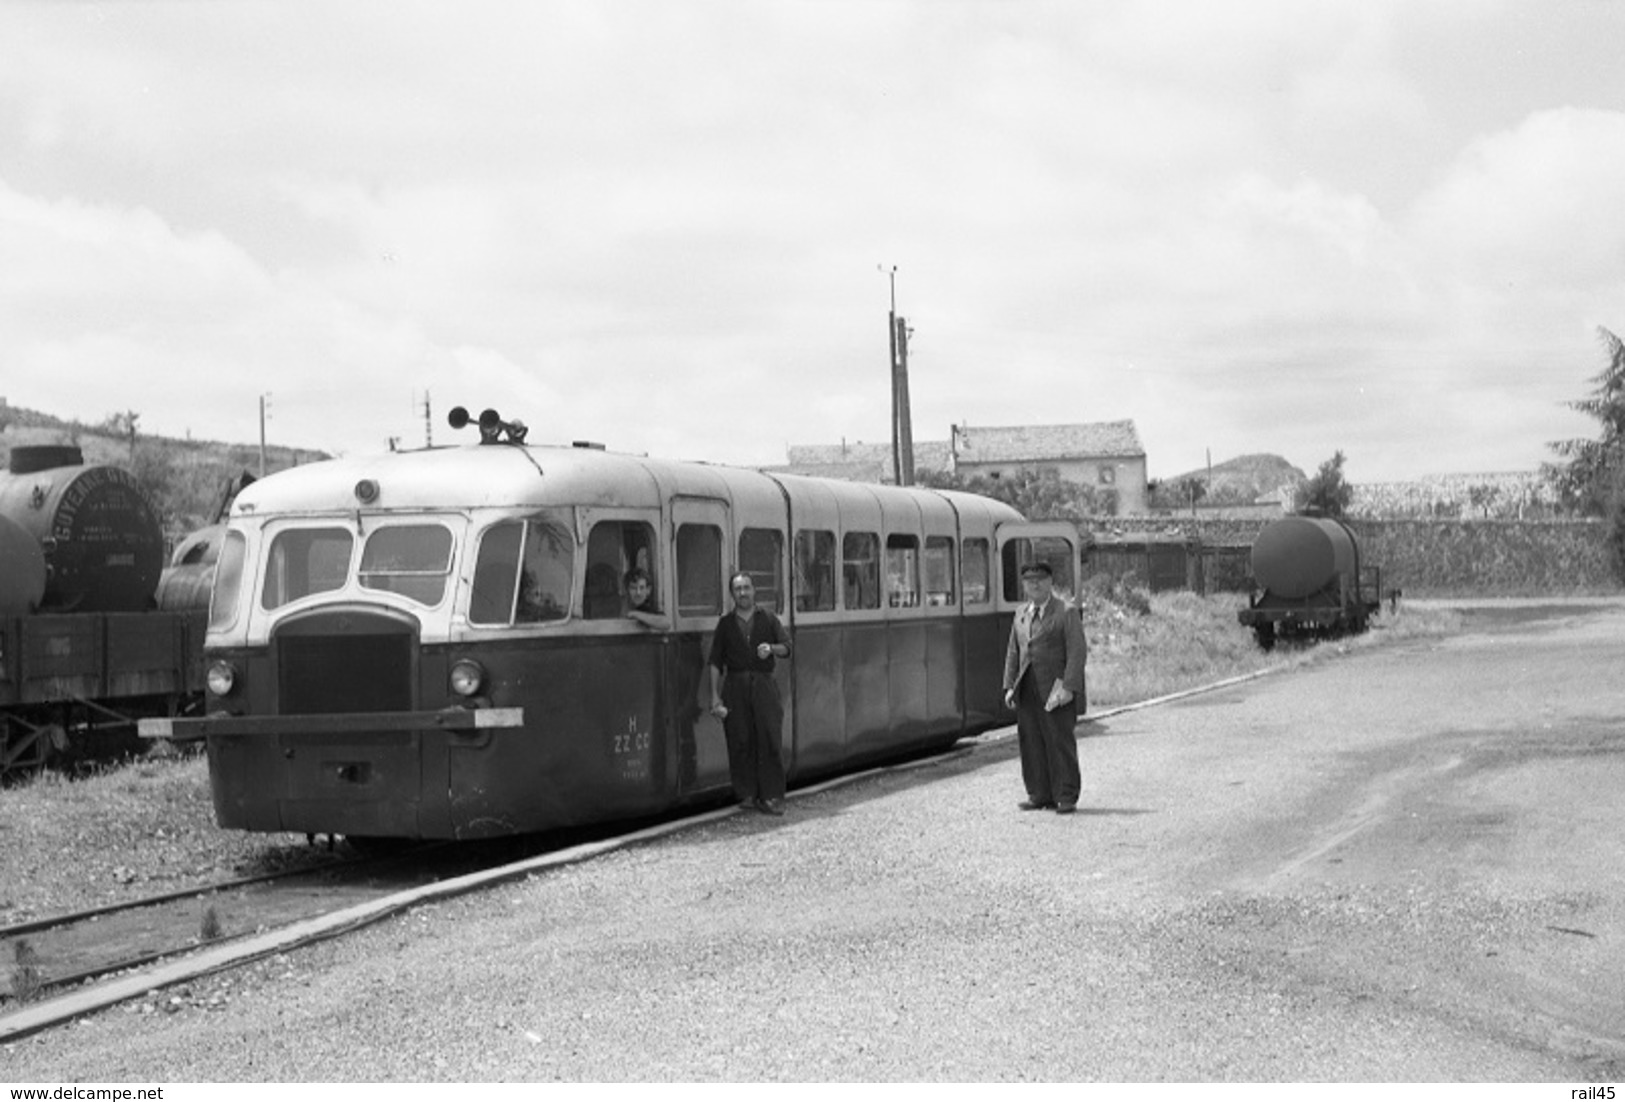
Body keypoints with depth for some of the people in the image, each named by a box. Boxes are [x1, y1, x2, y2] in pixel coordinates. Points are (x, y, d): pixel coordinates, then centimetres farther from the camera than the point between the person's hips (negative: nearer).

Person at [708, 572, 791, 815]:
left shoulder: (767, 619, 10)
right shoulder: (726, 623, 10)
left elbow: (786, 647, 4)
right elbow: (715, 662, 7)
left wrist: (771, 648, -18)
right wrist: (715, 696, -1)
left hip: (763, 683, 0)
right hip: (735, 684, 1)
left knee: (769, 739, -6)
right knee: (740, 742, -1)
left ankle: (771, 797, -4)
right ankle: (747, 794, 8)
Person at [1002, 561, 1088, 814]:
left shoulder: (1066, 613, -2)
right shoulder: (1021, 615, 16)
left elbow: (1078, 653, -8)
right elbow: (1013, 653, 18)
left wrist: (1068, 687, -17)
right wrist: (1010, 686, 7)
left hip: (1055, 691, -5)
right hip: (1027, 692, 5)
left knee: (1060, 743, -3)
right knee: (1031, 744, 5)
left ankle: (1066, 797, 2)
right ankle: (1039, 795, 12)